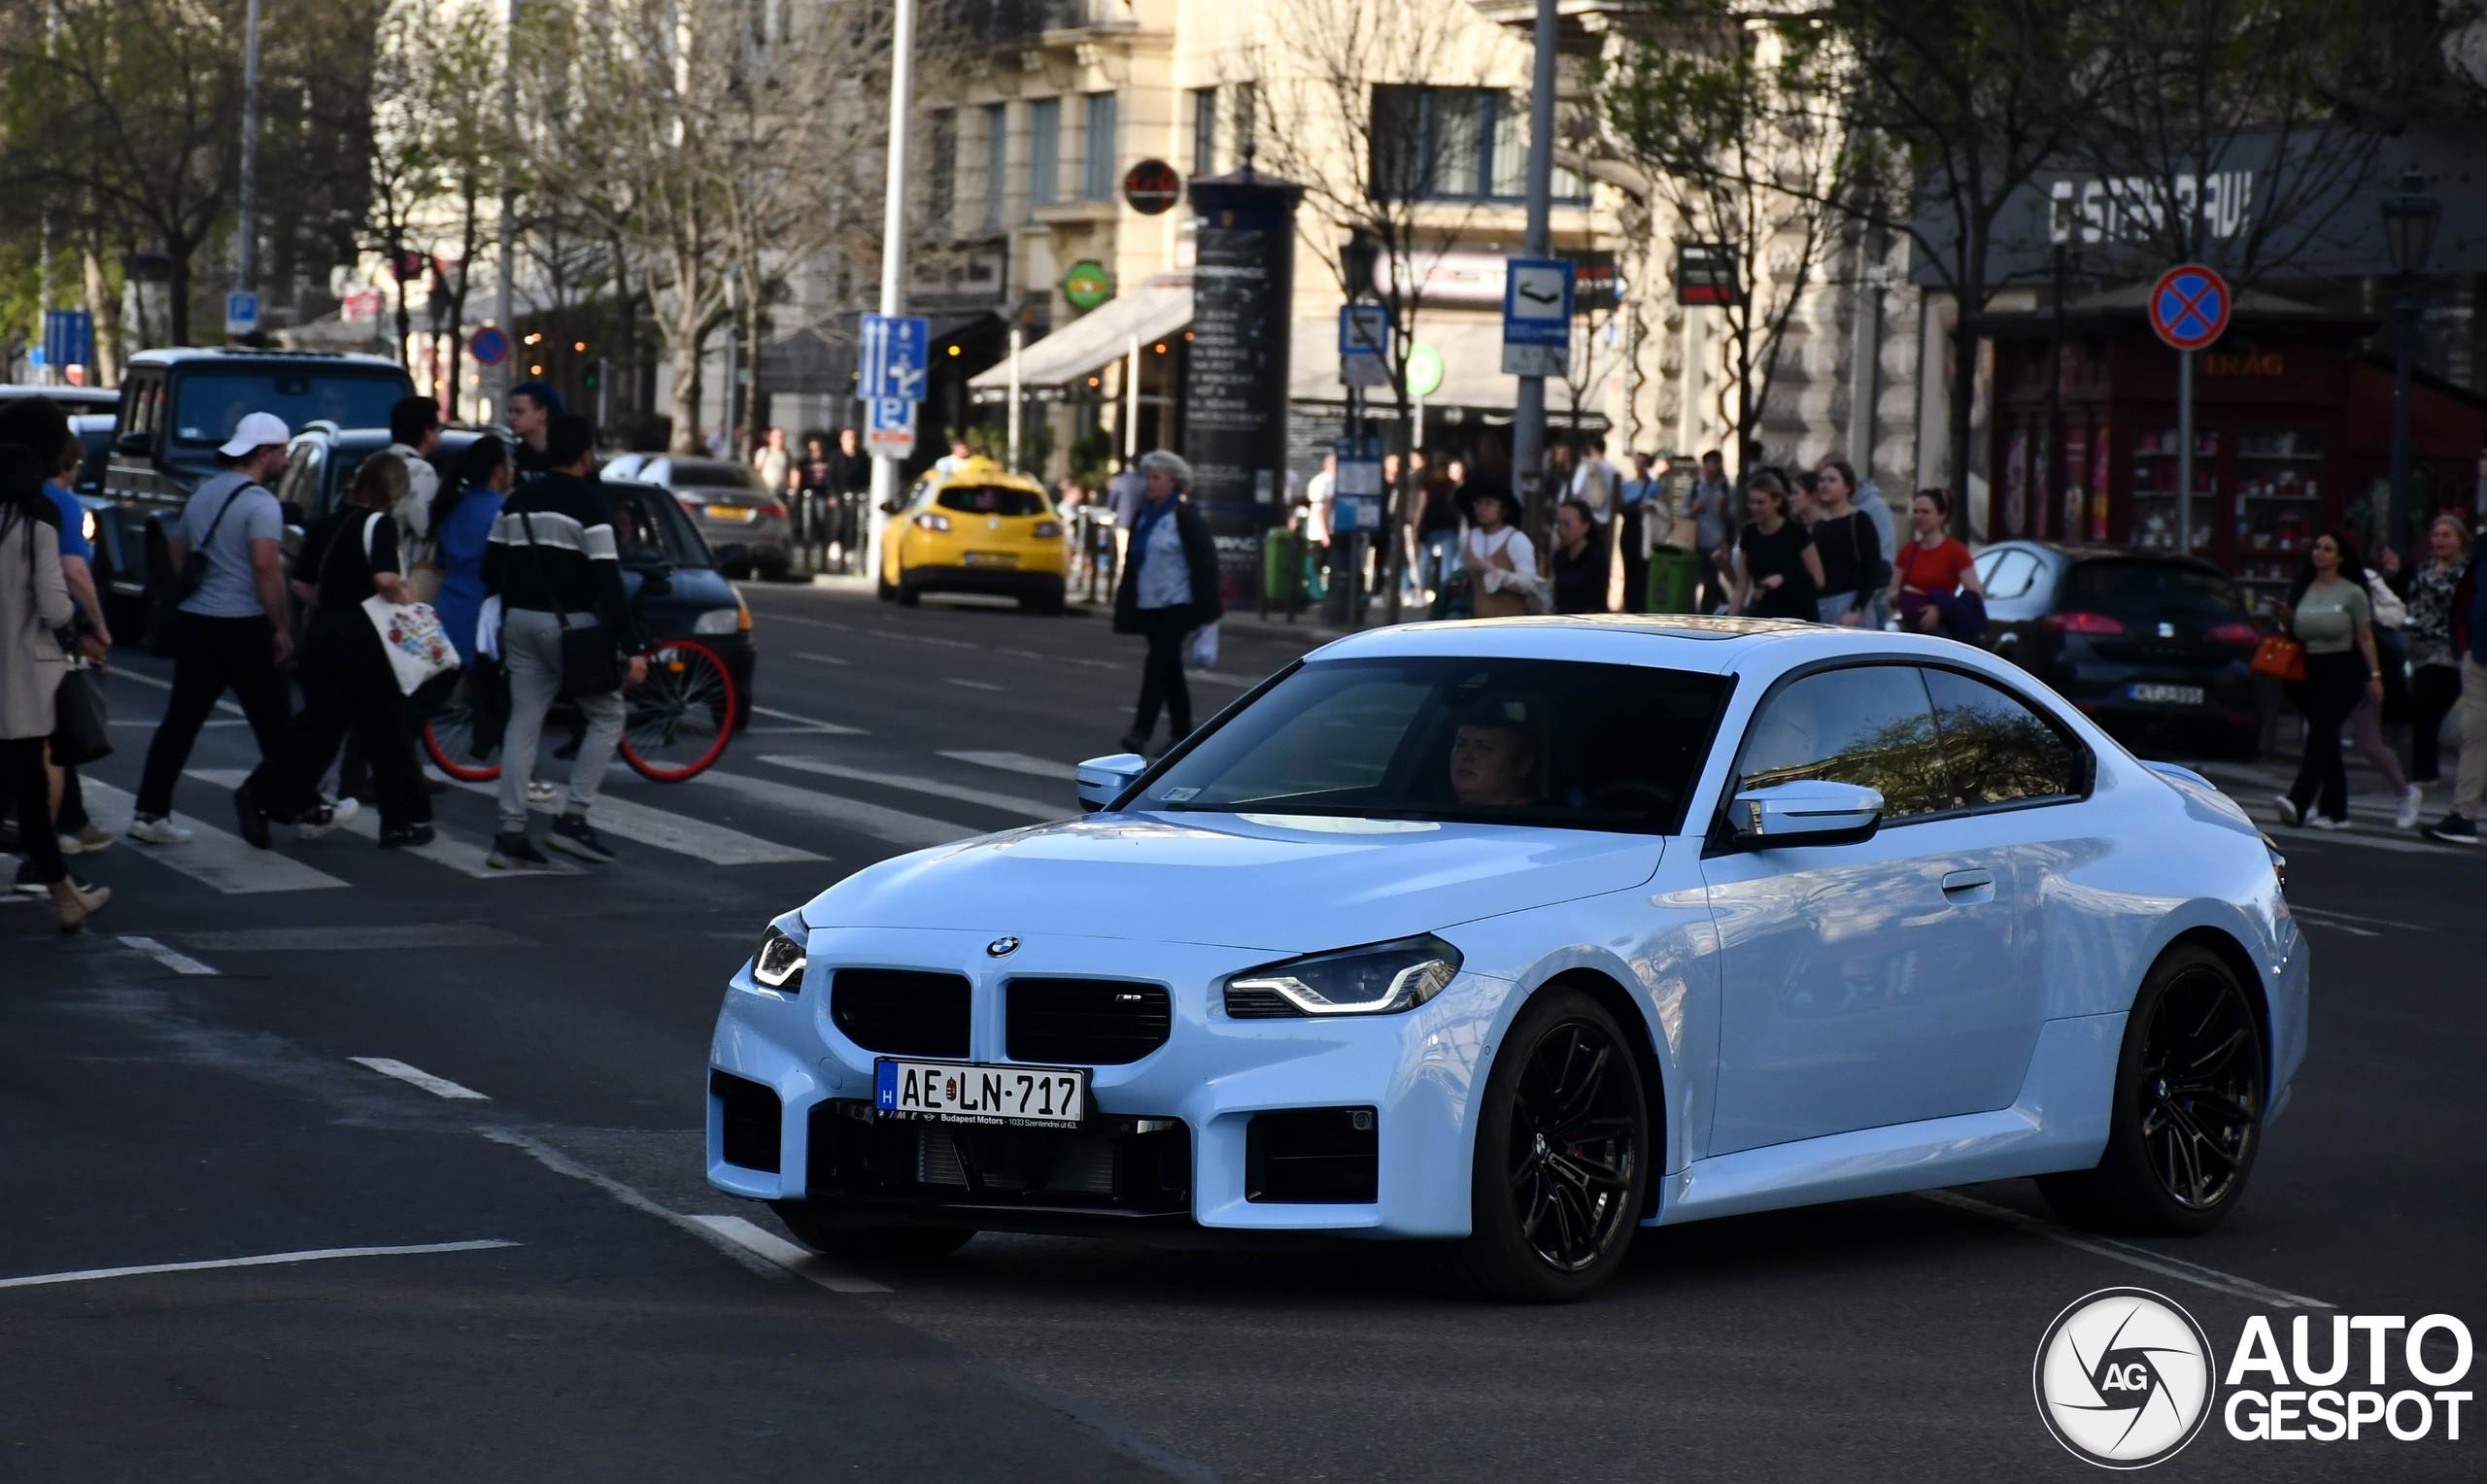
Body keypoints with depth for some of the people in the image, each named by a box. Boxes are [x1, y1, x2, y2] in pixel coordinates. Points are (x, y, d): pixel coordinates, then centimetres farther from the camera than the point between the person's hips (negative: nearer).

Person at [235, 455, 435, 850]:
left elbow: (301, 584, 14)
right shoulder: (380, 524, -9)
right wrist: (405, 591, -4)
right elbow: (385, 579, -23)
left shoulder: (324, 525, 12)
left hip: (322, 636, 6)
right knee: (388, 733, 6)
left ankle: (260, 795, -8)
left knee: (318, 726, 9)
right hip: (364, 640, -6)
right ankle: (404, 821, 13)